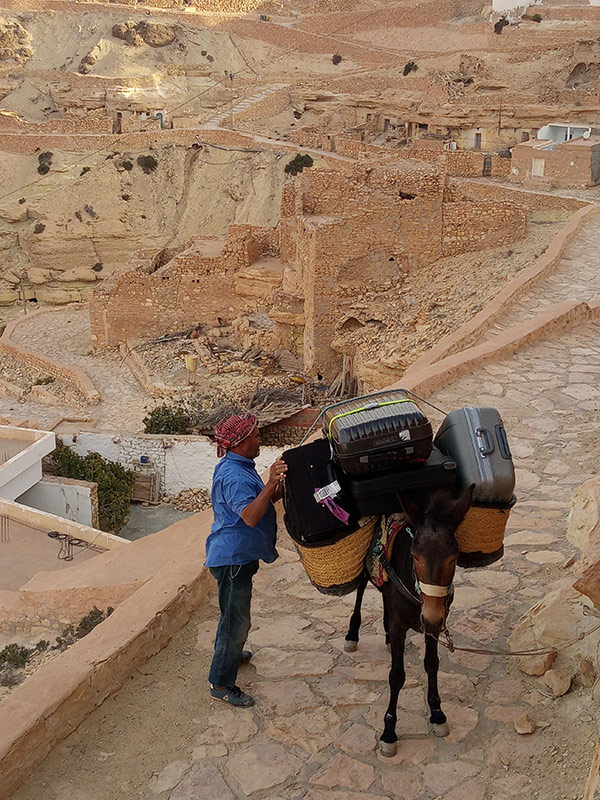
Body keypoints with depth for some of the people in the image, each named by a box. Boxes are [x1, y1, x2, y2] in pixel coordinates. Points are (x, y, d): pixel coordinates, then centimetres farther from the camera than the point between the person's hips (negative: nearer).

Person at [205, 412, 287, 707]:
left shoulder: (241, 467, 10)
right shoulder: (233, 476, -25)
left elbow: (262, 502, 16)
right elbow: (250, 516, -36)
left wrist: (280, 486, 0)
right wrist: (271, 484, -45)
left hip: (240, 555, 11)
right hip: (233, 556, -11)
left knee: (235, 614, 28)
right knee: (236, 619, -2)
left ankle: (229, 653, 48)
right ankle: (221, 683, 9)